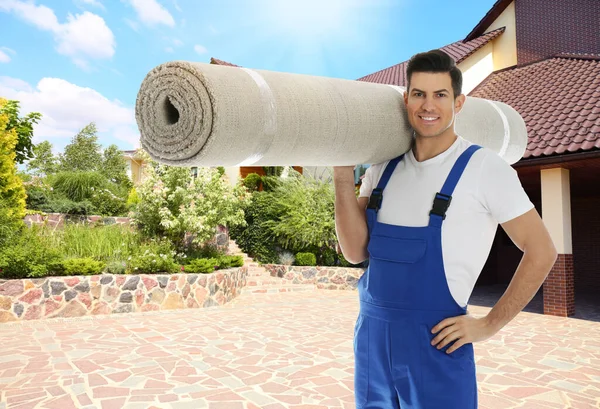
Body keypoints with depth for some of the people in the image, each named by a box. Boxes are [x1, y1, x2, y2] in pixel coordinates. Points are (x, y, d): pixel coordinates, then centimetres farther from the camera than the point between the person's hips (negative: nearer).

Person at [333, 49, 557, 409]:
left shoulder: (483, 168, -9)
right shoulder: (383, 167, 3)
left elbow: (541, 252, -5)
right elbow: (356, 252, -3)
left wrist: (490, 324, -7)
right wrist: (343, 176, -12)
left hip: (436, 342, -4)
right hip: (371, 334, 5)